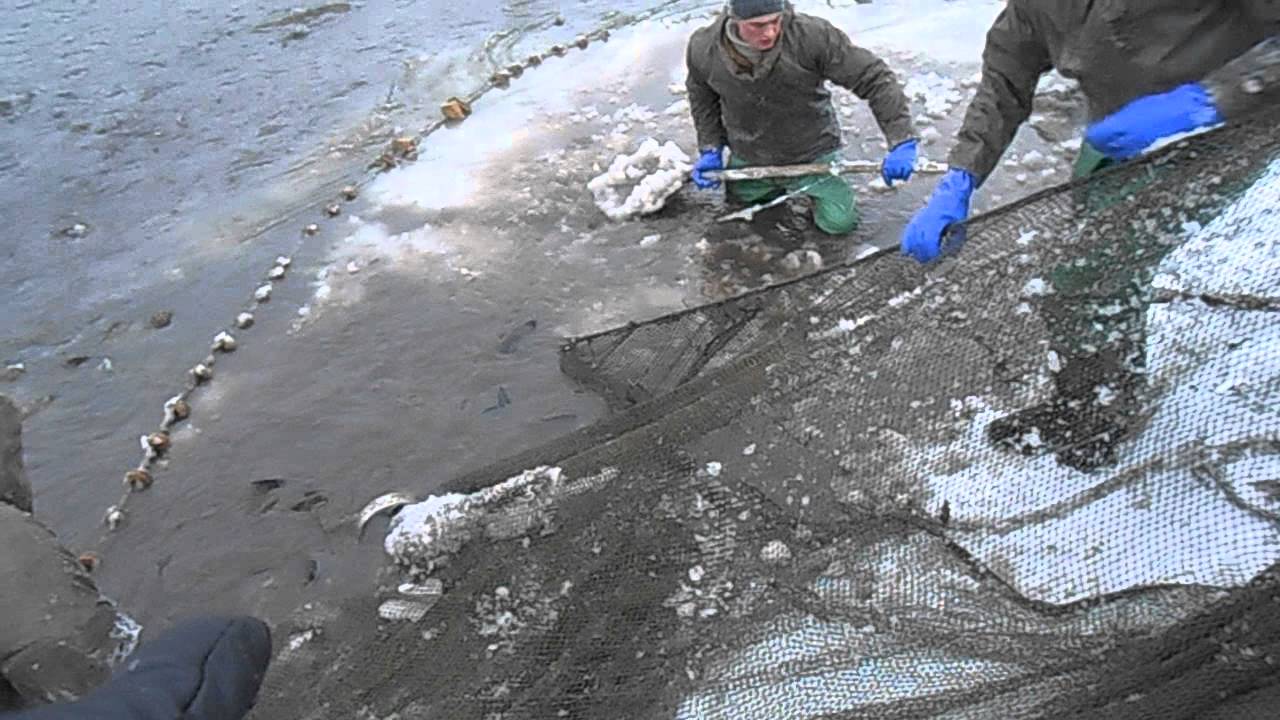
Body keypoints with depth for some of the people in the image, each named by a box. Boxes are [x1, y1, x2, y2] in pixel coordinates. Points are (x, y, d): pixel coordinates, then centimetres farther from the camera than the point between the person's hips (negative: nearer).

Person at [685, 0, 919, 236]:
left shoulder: (814, 36, -31)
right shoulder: (702, 49, -21)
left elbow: (876, 78, -27)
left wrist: (902, 141, -32)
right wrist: (710, 149, -3)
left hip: (812, 155, -2)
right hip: (748, 161, 3)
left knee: (839, 222, -5)